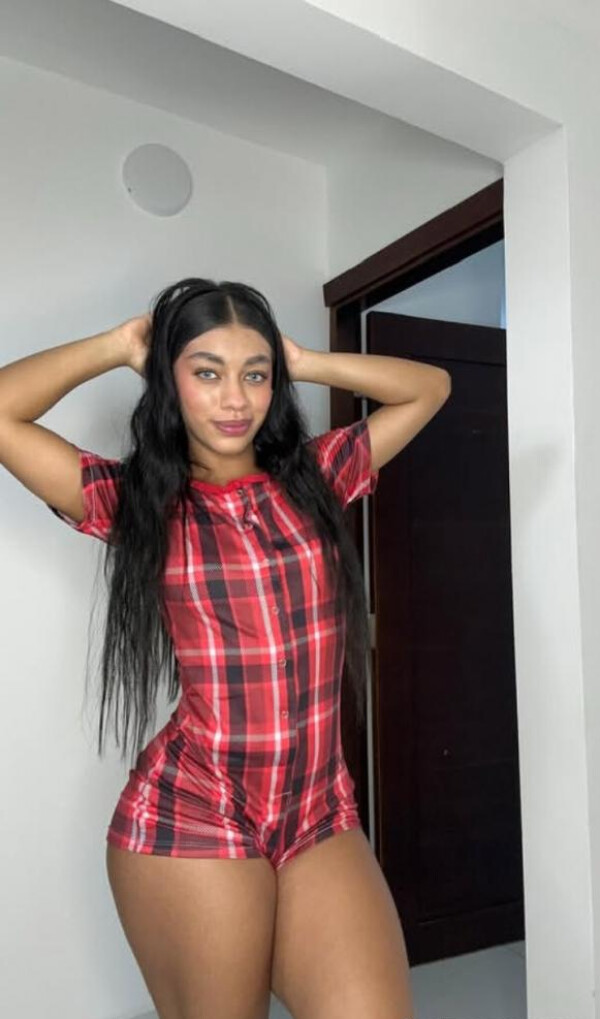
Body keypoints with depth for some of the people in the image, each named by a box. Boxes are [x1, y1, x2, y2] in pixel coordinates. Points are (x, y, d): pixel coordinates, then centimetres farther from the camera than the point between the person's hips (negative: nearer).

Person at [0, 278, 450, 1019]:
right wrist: (119, 347, 3)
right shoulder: (135, 500, 1)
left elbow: (429, 388, 16)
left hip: (321, 812, 3)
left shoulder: (314, 476, 8)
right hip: (191, 818, -2)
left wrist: (307, 362, 8)